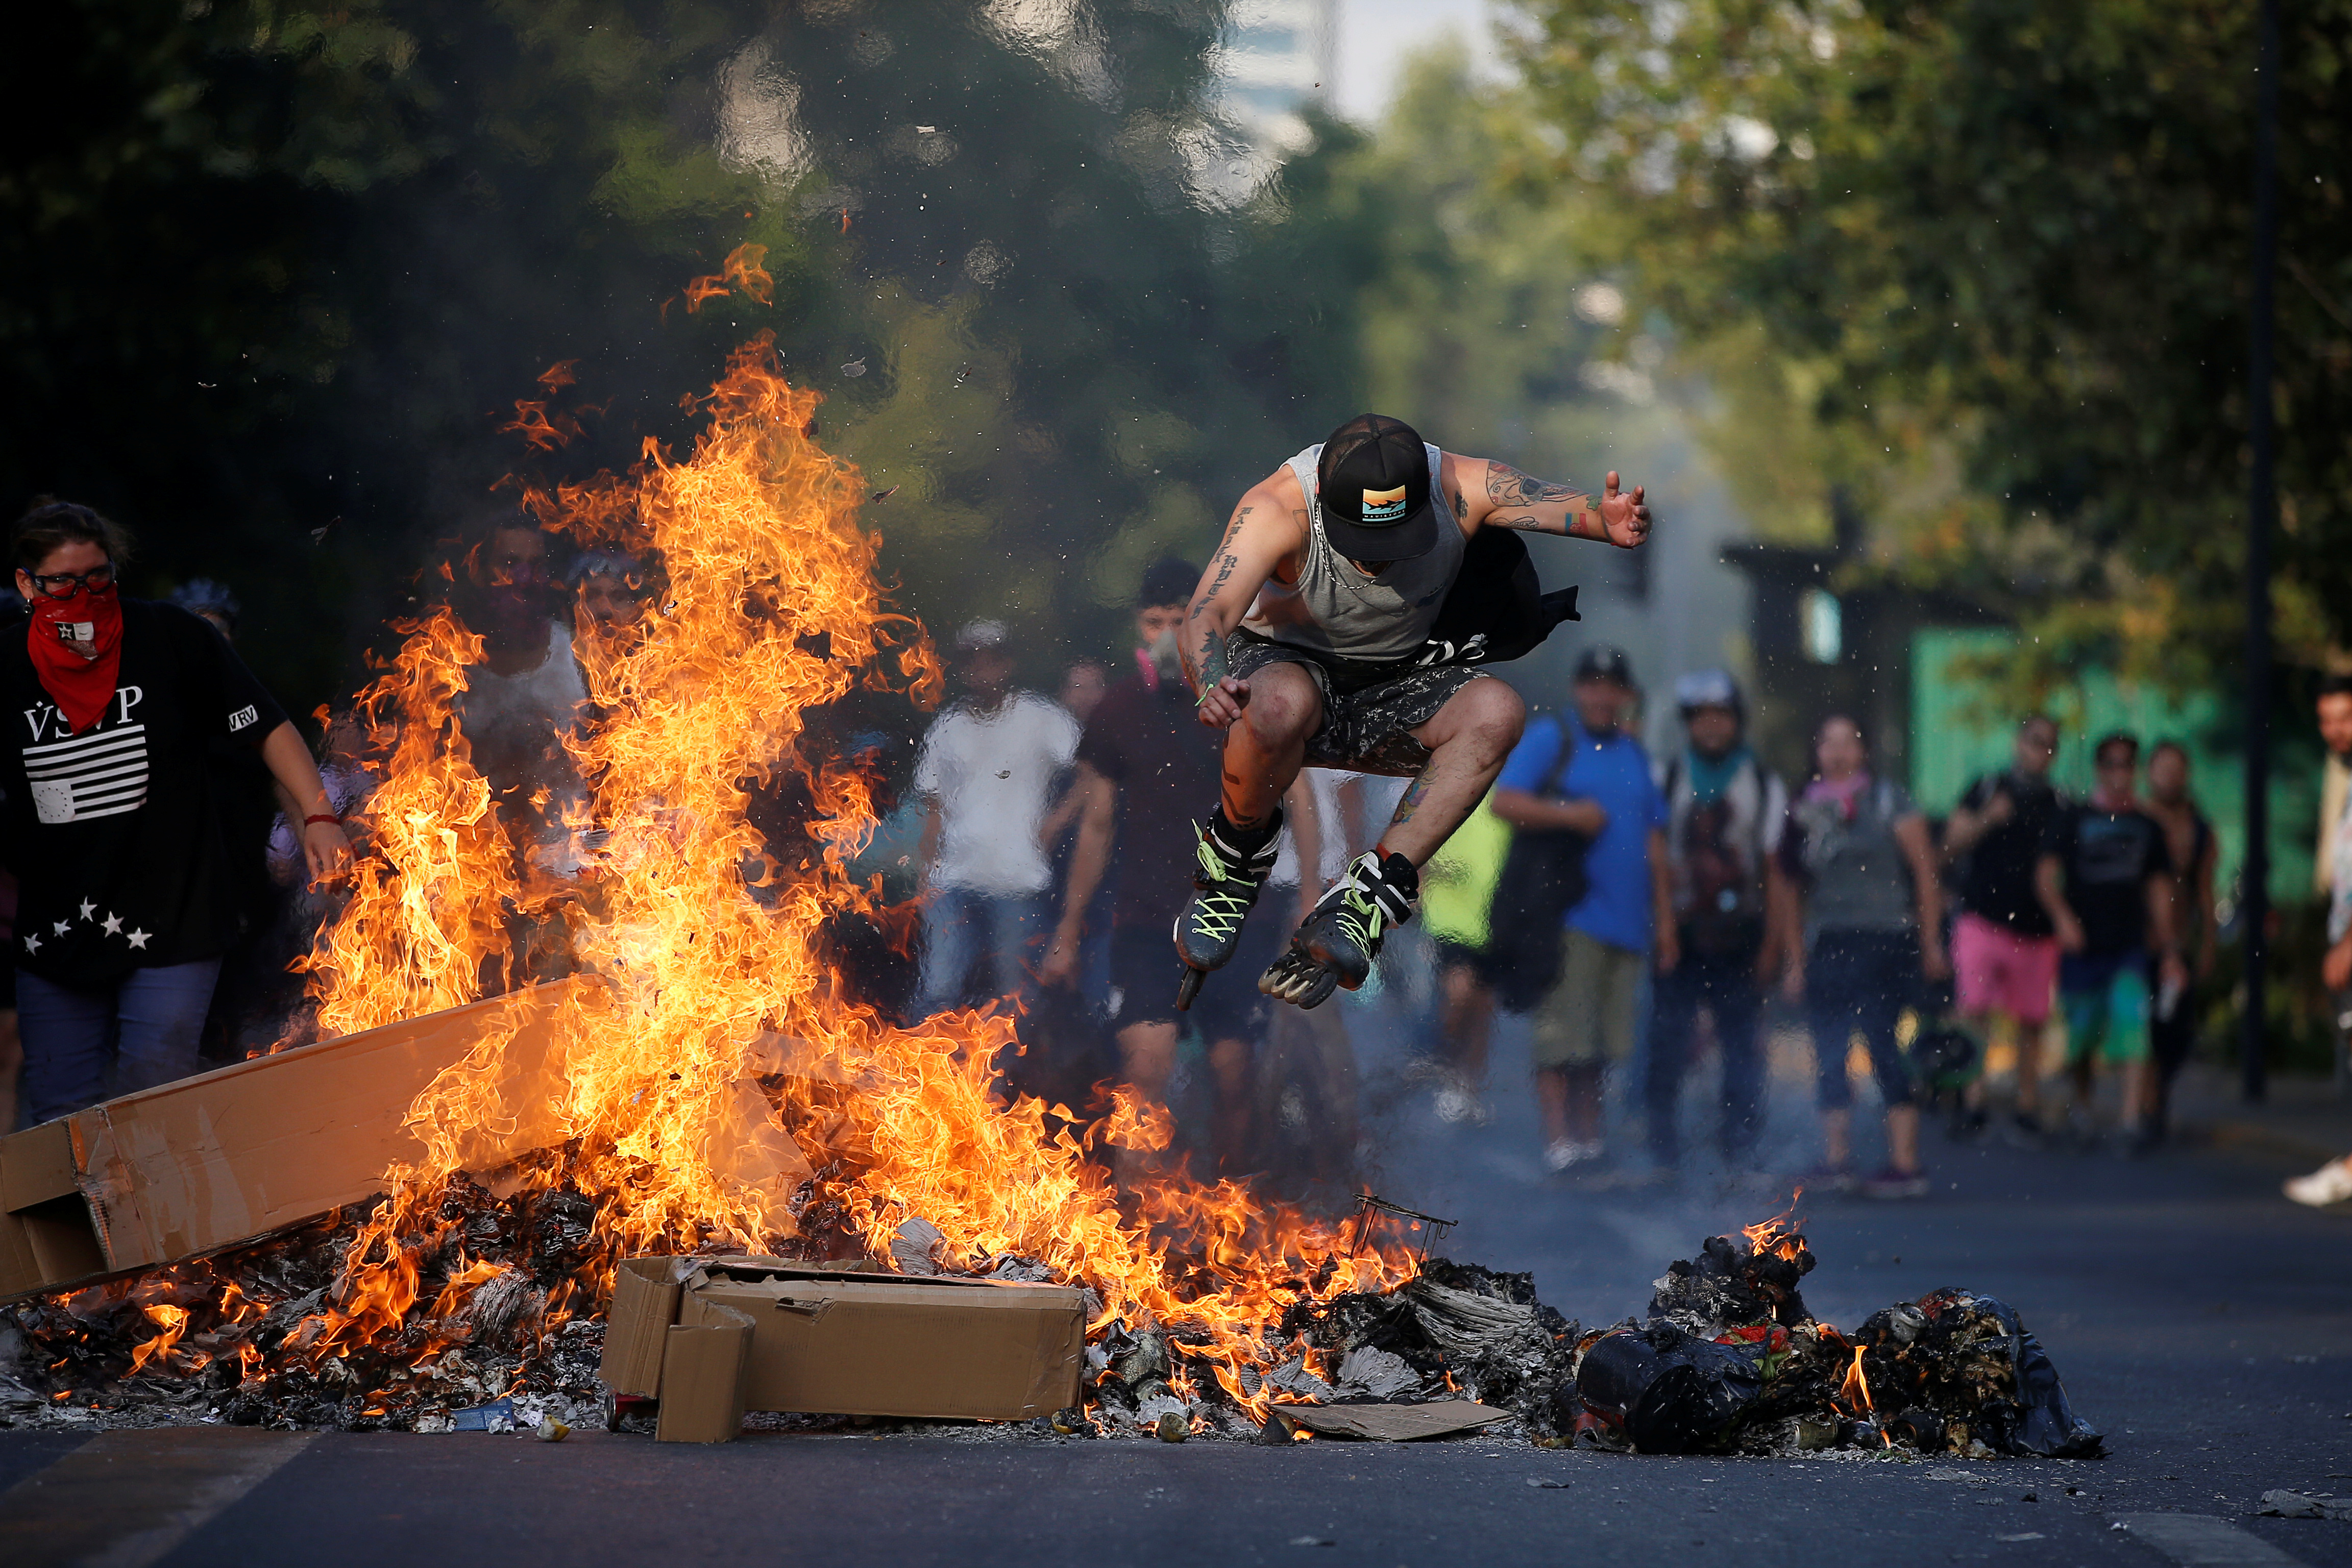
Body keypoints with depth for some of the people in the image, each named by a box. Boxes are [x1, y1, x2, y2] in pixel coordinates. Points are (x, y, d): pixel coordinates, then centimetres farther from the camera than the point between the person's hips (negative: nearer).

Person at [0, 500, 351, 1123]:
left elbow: (267, 727, -3)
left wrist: (318, 815, -15)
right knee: (59, 1115, 6)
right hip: (53, 937, 3)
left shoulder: (169, 639, -6)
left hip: (171, 926, -3)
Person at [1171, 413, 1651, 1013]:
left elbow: (1559, 503, -28)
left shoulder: (1460, 486, -18)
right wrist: (1212, 687, -58)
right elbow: (1209, 612, -36)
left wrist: (1610, 518, -52)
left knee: (1497, 711, -28)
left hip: (1393, 683, 3)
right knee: (1282, 704, -41)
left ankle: (1367, 898, -30)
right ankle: (1236, 859, -11)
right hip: (1286, 663, -3)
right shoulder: (1277, 507, -26)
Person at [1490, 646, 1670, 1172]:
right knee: (1562, 1035, -11)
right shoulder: (1549, 739, 3)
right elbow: (1504, 802, -8)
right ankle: (1558, 1142, -13)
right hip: (1569, 913, -6)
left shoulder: (1635, 755, 21)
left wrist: (1664, 915, 18)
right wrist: (1570, 814, -15)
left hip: (1626, 923, 6)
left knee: (1603, 1043, 6)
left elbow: (1654, 840, 23)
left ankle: (1590, 1139, 11)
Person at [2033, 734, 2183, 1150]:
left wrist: (2168, 950, 14)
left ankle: (2133, 1117, -24)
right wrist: (2062, 915, -23)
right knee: (2082, 1034, 7)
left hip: (2129, 947, 1)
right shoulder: (2072, 819, 3)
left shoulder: (2146, 826, 12)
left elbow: (2159, 889, 17)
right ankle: (2082, 1103, 34)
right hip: (2081, 945, -1)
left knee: (2133, 1023, -17)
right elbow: (2046, 873, -6)